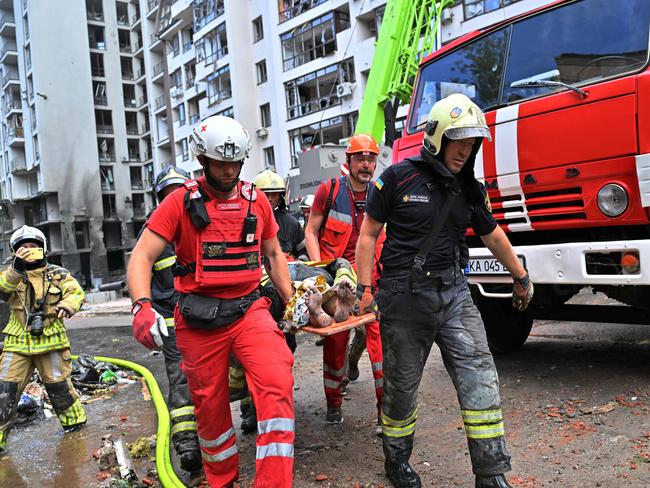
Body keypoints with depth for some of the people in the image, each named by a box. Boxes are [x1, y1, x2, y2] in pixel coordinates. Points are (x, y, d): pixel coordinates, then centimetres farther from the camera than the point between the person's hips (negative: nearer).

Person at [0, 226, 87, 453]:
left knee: (58, 386, 6)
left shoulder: (58, 274, 6)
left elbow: (76, 292, -5)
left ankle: (75, 420, 28)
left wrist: (67, 306, -27)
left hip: (51, 340, -1)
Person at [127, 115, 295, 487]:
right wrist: (142, 305, -25)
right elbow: (142, 257, -8)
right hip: (199, 319, -1)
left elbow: (274, 254, 18)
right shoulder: (181, 202, -4)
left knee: (277, 385, -21)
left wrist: (292, 303, 14)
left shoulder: (257, 201, 6)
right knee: (210, 405, 11)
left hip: (250, 310, 2)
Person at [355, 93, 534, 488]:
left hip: (454, 293, 4)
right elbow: (369, 234, -3)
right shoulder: (399, 178, -6)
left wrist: (521, 278, 28)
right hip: (405, 296, -4)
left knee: (480, 378, -5)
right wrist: (365, 288, -7)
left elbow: (494, 236, 20)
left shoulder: (470, 189, 8)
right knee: (402, 384, 8)